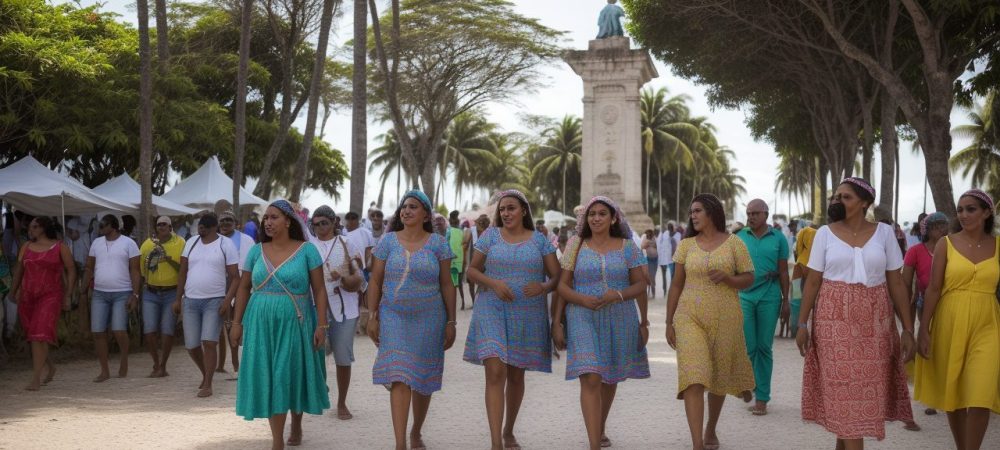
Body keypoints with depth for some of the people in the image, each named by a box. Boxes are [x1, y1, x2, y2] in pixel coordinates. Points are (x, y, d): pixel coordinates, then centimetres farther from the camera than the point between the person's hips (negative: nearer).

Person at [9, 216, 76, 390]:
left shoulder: (60, 248, -1)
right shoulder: (26, 247, 11)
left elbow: (71, 271, -1)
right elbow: (18, 270, 15)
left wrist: (67, 296, -7)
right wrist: (13, 292, 10)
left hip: (50, 296, -5)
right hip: (27, 296, 5)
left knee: (40, 335, -15)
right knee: (32, 335, 11)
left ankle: (36, 379, -14)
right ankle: (50, 367, 33)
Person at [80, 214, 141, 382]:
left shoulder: (128, 244, -2)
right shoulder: (96, 243, 11)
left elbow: (134, 271, -5)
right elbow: (89, 269, 15)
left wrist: (135, 294, -12)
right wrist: (83, 291, 8)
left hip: (122, 294, -4)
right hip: (99, 294, 5)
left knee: (119, 330, -13)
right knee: (98, 332, 0)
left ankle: (124, 359, 15)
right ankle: (104, 371, 10)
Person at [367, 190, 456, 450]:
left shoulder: (437, 243, 1)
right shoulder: (388, 241, 3)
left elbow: (447, 285, 2)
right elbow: (375, 282, 5)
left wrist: (451, 322, -1)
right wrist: (372, 317, -1)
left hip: (428, 321, 0)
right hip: (394, 318, 0)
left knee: (423, 380, 11)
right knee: (399, 379, -10)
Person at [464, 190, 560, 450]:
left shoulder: (539, 239, 5)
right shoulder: (490, 235, 5)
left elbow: (557, 276, 4)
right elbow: (472, 270, 7)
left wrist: (543, 287, -18)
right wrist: (493, 283, -13)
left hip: (528, 315, 1)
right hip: (492, 311, -1)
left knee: (516, 375, 13)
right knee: (495, 373, -14)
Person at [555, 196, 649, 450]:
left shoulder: (627, 247, 5)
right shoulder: (576, 246, 4)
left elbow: (640, 285, 4)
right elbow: (563, 285, 4)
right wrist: (582, 299, -11)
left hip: (619, 320, 2)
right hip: (583, 319, -2)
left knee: (610, 377, 14)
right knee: (590, 379, -14)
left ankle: (601, 429, 38)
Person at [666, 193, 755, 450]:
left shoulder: (733, 243, 1)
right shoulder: (686, 245, 5)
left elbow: (749, 279, 4)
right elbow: (676, 285, 8)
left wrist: (727, 277, -17)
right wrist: (669, 322, 5)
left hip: (725, 319, 0)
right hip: (690, 318, 0)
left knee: (718, 377, 13)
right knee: (693, 379, -14)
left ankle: (711, 429, 37)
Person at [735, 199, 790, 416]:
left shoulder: (778, 238, 3)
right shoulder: (739, 237, 5)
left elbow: (783, 271, 6)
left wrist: (785, 300, 6)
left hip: (769, 297, -1)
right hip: (744, 296, 1)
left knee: (764, 347, 4)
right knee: (748, 346, 0)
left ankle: (761, 398, 11)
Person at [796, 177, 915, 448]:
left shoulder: (884, 233, 3)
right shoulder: (825, 233, 0)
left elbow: (896, 283, 3)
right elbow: (812, 282, 2)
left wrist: (908, 328, 0)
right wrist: (802, 324, -1)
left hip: (874, 323, 2)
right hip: (835, 320, -1)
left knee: (870, 387, 6)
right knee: (844, 387, -2)